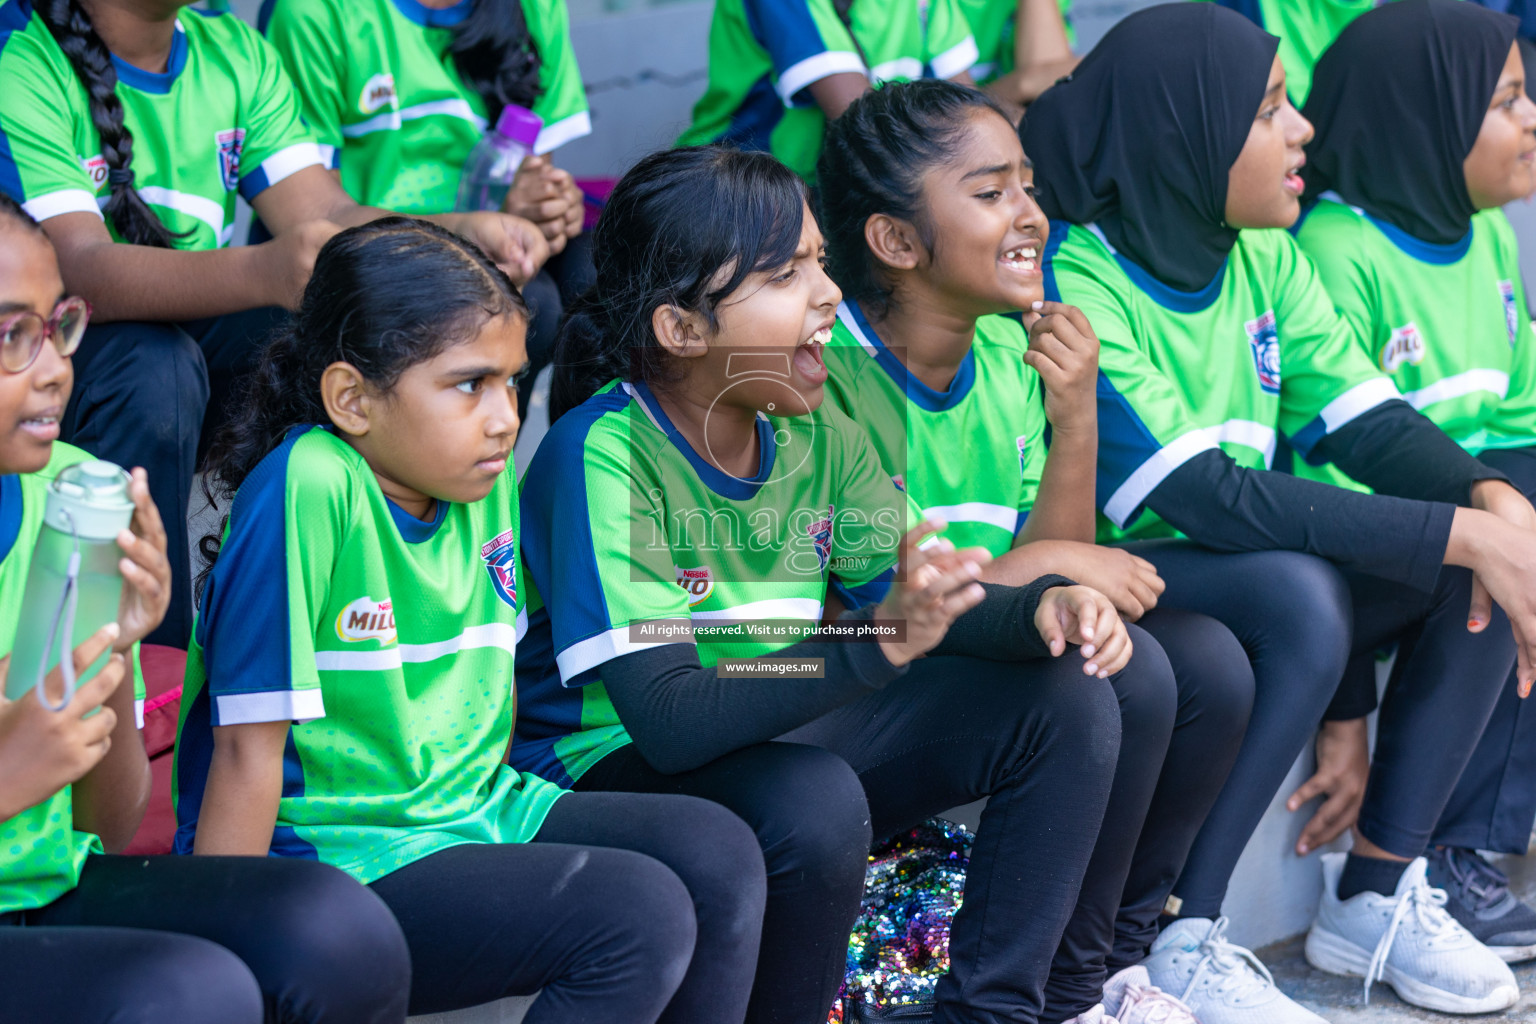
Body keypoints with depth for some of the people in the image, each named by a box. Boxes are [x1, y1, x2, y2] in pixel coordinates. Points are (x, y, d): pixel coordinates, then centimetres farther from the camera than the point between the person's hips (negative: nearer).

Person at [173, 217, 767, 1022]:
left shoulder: (485, 482, 3)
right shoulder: (308, 490, -21)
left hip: (468, 813, 8)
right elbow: (250, 748, -20)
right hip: (335, 852, -8)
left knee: (720, 857, -4)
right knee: (642, 918, -20)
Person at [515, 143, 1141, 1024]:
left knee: (1067, 697, -2)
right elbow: (670, 719, -32)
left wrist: (1039, 606, -22)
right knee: (813, 800, -38)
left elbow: (926, 605, 1)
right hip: (616, 766, -8)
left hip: (788, 733, 8)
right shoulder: (604, 457, -24)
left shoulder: (816, 433, -1)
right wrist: (878, 643, -42)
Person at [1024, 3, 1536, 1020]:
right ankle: (1178, 939, -24)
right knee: (1299, 594, -34)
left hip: (1238, 580, 8)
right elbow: (1209, 498, -29)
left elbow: (1371, 422, 0)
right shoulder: (1074, 287, -21)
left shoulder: (1265, 258, 5)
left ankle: (1377, 898, -3)